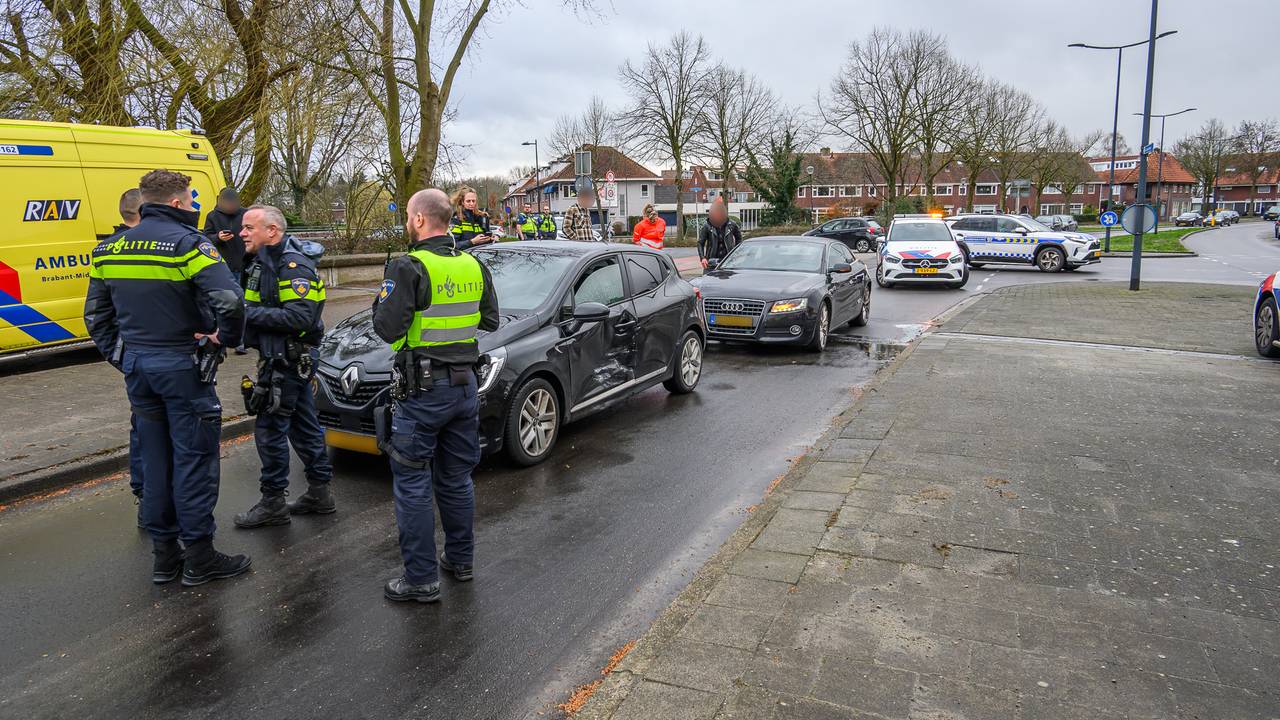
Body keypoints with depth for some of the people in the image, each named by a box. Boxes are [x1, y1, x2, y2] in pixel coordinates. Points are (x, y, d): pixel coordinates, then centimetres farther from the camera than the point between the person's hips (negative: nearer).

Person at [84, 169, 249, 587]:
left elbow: (96, 316, 15)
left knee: (156, 459, 14)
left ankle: (163, 554, 23)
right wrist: (226, 337, -11)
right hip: (181, 366, -7)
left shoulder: (110, 250, 9)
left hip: (137, 367, 7)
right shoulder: (188, 244, -13)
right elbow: (230, 301, -27)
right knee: (193, 460, 2)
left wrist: (119, 358, 19)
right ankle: (199, 557, 9)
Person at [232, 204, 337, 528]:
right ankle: (319, 493, 24)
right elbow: (267, 306, 18)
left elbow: (299, 317, -27)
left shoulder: (293, 265, -18)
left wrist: (250, 313, -23)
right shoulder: (267, 261, 14)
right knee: (304, 425, 15)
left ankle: (272, 503, 8)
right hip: (292, 358, 10)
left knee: (269, 429, -3)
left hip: (288, 359, -10)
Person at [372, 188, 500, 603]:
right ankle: (460, 560, 30)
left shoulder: (409, 268, -15)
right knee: (456, 479, 18)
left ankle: (421, 579, 8)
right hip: (465, 385, 7)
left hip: (422, 391, -6)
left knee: (412, 486, 3)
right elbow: (490, 321, 14)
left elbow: (387, 329, -17)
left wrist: (382, 301, 2)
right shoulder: (474, 267, 5)